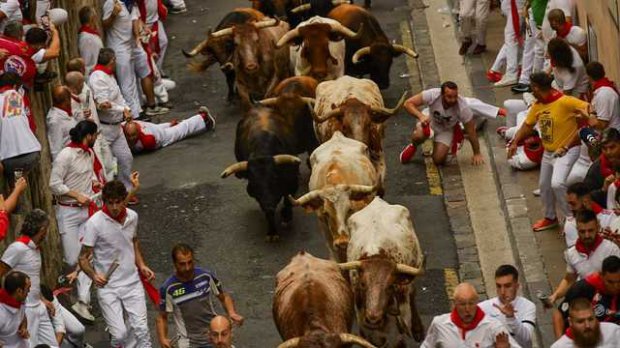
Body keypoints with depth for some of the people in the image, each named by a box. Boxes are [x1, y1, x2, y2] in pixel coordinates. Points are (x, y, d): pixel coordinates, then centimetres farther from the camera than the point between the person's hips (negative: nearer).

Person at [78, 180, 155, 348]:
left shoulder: (132, 216, 0)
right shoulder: (94, 223, -16)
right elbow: (83, 258, -10)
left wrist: (141, 265, 9)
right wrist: (94, 276, -28)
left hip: (132, 283, 4)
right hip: (108, 286, -4)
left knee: (141, 330, -5)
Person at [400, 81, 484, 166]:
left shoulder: (462, 108, -34)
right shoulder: (432, 95, -35)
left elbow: (471, 132, -21)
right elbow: (408, 103, -30)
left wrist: (477, 154, -12)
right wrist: (421, 116, -48)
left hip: (447, 129, 1)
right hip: (430, 121, 0)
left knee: (439, 160, -17)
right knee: (418, 136, -34)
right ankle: (413, 147, 5)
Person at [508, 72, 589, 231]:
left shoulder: (565, 102, -24)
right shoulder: (537, 106, 0)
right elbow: (527, 125, 9)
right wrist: (515, 142, -3)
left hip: (567, 151, -8)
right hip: (548, 151, 8)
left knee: (557, 184, -24)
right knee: (544, 186, 17)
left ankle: (571, 218, -7)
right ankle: (550, 218, 39)